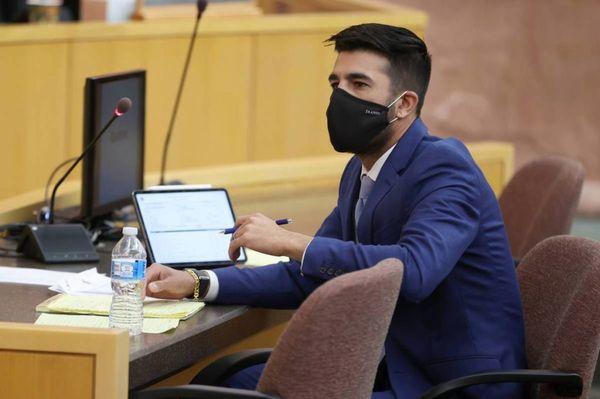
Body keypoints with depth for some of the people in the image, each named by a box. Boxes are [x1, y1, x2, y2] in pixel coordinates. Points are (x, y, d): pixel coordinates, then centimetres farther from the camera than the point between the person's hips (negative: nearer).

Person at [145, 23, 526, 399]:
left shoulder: (444, 167, -19)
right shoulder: (361, 171, 11)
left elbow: (413, 270, -36)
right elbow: (309, 276, 17)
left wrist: (289, 242, -30)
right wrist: (199, 284, 5)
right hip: (395, 367, 9)